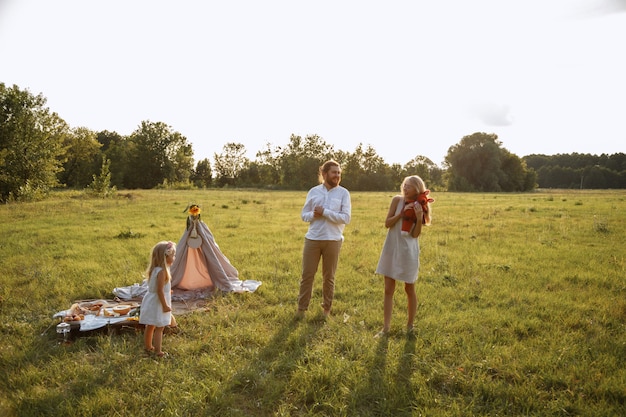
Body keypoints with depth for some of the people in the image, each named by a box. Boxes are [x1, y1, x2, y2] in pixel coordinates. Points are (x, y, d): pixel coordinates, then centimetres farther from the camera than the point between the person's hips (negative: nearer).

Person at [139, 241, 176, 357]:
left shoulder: (155, 269, 5)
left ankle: (148, 347, 33)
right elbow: (159, 291, -24)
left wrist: (167, 291, 27)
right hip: (157, 303, -9)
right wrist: (165, 305, -19)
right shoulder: (162, 271, -24)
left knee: (150, 326, 20)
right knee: (159, 328, -1)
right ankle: (158, 352, 4)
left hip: (151, 301, 9)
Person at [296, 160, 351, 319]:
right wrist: (314, 215, -15)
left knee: (329, 277, 11)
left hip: (333, 240, -1)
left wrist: (324, 212, -16)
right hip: (312, 239, 1)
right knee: (307, 275, 5)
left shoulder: (343, 193, -2)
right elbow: (304, 215, 7)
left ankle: (327, 308, 26)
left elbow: (346, 218, -11)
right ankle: (301, 308, 19)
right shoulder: (313, 191, 4)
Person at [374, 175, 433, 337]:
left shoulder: (421, 207, -4)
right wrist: (403, 212, -16)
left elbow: (415, 234, -10)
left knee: (409, 289, 10)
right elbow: (387, 223, -7)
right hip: (391, 249, 1)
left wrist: (419, 217, -22)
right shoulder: (397, 200, -2)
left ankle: (410, 325, 26)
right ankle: (386, 327, 12)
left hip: (409, 250, -1)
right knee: (389, 290, 4)